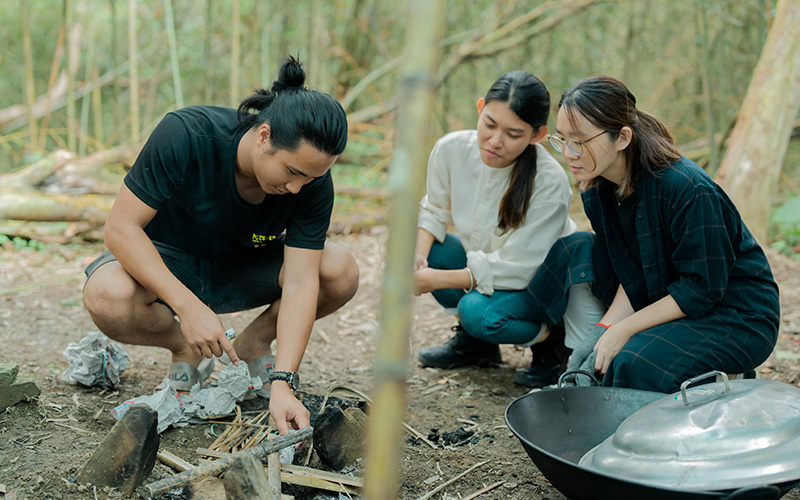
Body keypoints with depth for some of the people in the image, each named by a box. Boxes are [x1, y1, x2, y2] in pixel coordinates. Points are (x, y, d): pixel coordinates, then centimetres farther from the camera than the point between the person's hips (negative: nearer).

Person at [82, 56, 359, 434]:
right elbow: (121, 227, -28)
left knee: (341, 272, -25)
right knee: (107, 297, -36)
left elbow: (300, 283, -25)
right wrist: (188, 307, -39)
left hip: (247, 268, 2)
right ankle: (184, 351, -1)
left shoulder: (314, 183, -24)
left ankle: (253, 344, 3)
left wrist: (282, 384, -36)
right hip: (168, 263, -2)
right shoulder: (184, 136, -32)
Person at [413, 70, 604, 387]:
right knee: (421, 246, -17)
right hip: (481, 261, 7)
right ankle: (473, 342, 4)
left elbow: (517, 268, -28)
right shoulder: (451, 149, -17)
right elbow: (435, 210, 1)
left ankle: (550, 337, 0)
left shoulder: (550, 182, -31)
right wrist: (418, 254, -20)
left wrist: (436, 280, -31)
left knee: (481, 312, -34)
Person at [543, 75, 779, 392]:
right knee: (575, 250, -8)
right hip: (667, 302, 7)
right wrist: (604, 327, -19)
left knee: (633, 365, -31)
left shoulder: (688, 189, -29)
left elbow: (702, 289, -24)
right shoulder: (595, 190, -5)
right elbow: (632, 274, -2)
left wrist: (622, 330, -24)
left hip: (739, 318, -7)